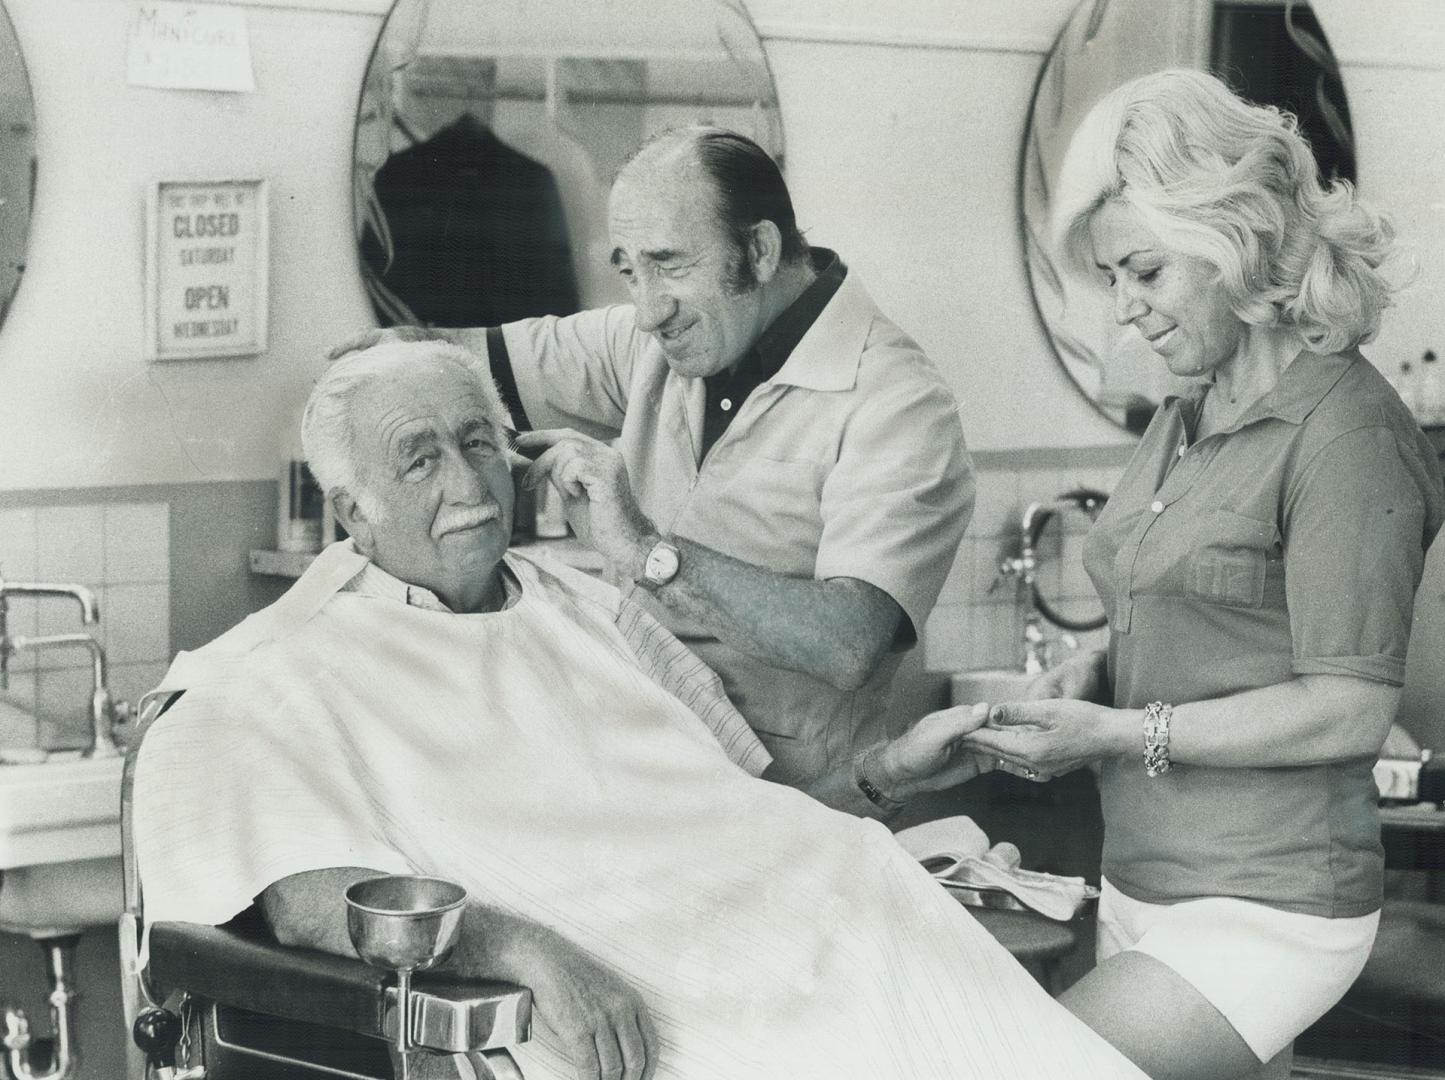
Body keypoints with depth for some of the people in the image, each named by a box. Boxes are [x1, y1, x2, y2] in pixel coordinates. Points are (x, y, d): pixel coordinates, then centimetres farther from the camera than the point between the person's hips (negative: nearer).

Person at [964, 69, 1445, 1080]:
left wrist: (1119, 732, -16)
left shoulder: (1343, 432, -13)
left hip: (1264, 911, -8)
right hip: (1145, 886, 8)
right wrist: (1091, 674, 3)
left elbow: (1351, 711, -16)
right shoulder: (1186, 420, 13)